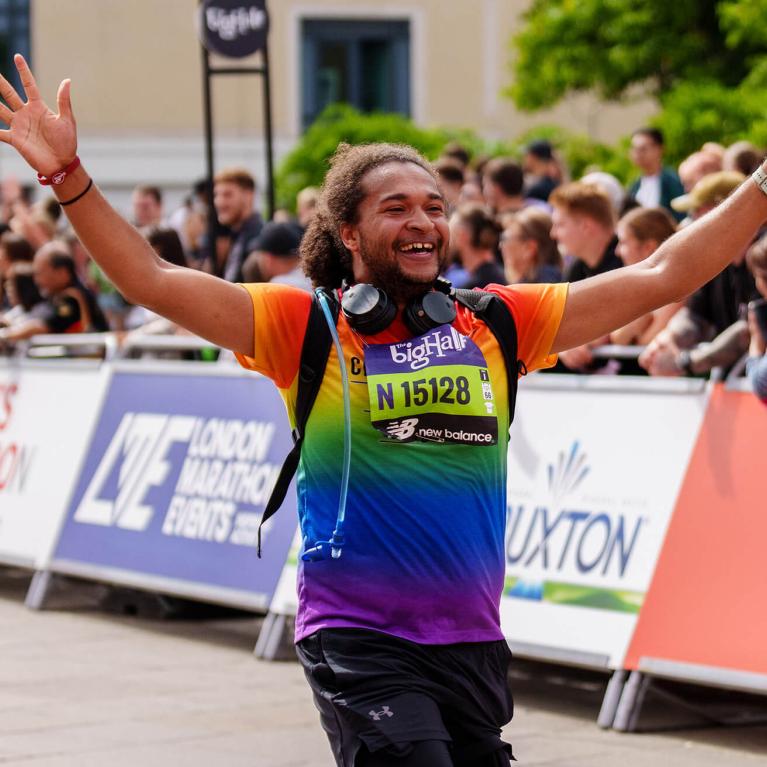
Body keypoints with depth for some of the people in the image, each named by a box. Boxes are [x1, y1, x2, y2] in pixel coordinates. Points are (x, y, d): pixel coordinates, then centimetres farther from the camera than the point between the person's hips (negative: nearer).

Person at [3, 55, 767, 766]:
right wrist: (69, 176, -19)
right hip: (357, 638, -4)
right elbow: (154, 281, -8)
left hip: (471, 638, 4)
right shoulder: (307, 326, 0)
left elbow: (661, 275, 11)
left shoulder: (495, 324, 9)